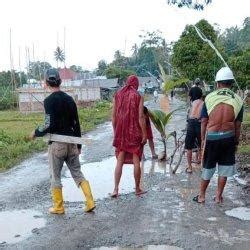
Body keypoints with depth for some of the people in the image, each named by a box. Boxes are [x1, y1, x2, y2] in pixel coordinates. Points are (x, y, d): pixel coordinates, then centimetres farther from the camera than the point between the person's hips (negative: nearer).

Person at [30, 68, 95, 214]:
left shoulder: (49, 100, -11)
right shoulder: (70, 99, 7)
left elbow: (49, 125, -18)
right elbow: (76, 124, 9)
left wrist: (36, 133, 0)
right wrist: (79, 145, 17)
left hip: (57, 143, -5)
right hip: (71, 142, 5)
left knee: (55, 176, 9)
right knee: (78, 173, 12)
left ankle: (58, 207, 18)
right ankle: (90, 203, 7)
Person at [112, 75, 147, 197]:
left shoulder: (118, 95, 5)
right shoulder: (138, 96, -6)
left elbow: (113, 115, 6)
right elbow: (140, 117, -11)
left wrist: (115, 132, 14)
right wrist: (144, 134, -6)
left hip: (120, 133, 3)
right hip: (134, 133, -3)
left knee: (119, 161, 8)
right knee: (136, 161, 7)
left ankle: (116, 189, 2)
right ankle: (137, 189, 17)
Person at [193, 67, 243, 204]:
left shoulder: (209, 97, -5)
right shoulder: (238, 100, -3)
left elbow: (204, 121, -3)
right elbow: (237, 125, 0)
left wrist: (202, 139, 7)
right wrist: (236, 141, 11)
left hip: (212, 137, 0)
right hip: (228, 137, 1)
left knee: (207, 168, 11)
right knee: (224, 168, 13)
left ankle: (201, 196, 21)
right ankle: (218, 196, 21)